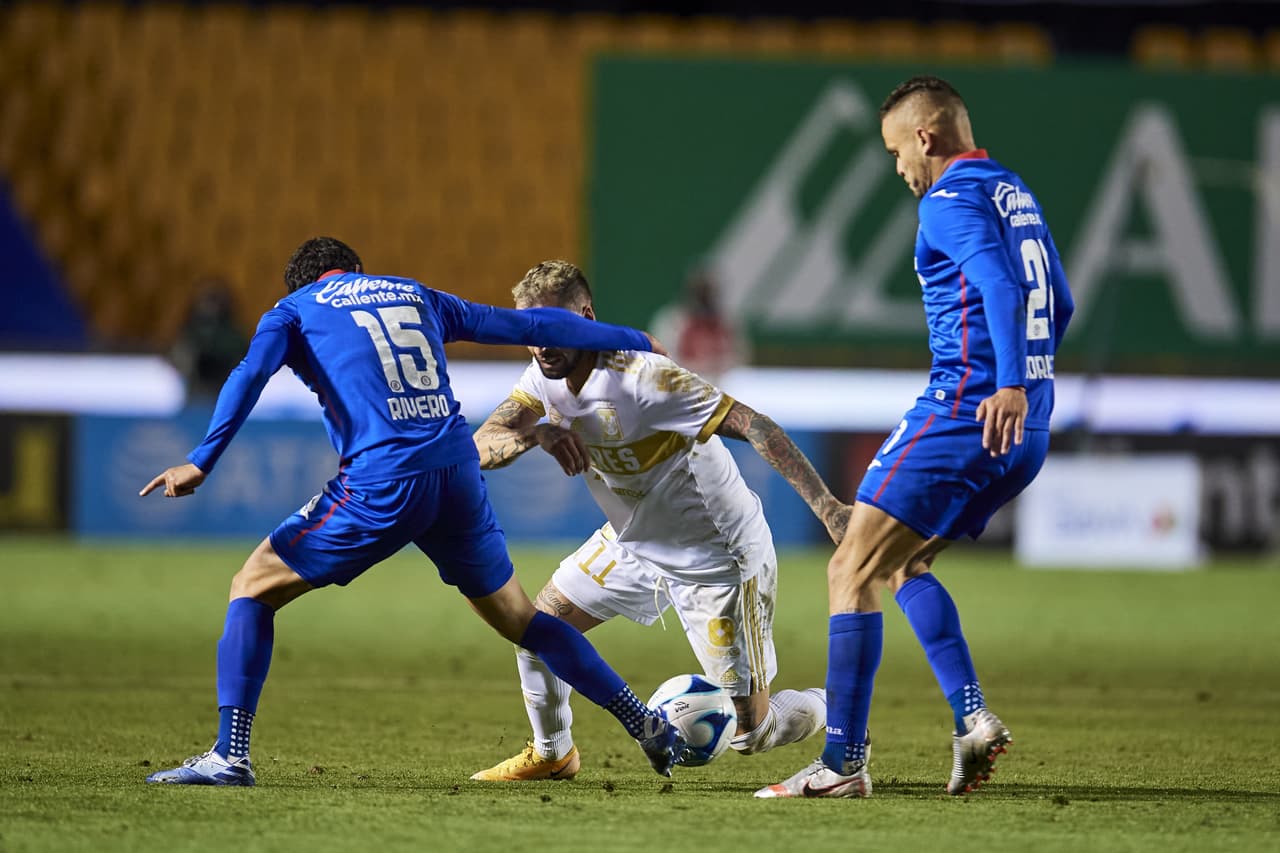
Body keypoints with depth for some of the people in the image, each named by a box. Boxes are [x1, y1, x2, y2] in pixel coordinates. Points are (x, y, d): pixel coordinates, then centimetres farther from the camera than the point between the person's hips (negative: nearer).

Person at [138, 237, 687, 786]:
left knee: (252, 587, 7)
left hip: (380, 483, -5)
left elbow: (250, 375, -6)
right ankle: (649, 728, 22)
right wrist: (635, 343, 40)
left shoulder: (295, 309, 14)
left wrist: (201, 463, -12)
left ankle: (230, 755, -5)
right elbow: (528, 326, 29)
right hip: (458, 473, 5)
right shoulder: (416, 295, 25)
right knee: (515, 616, 22)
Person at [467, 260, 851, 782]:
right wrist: (534, 434, -35)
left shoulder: (641, 377, -31)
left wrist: (824, 503, -41)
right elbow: (480, 448, -13)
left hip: (716, 558, -7)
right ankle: (552, 755, 30)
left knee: (752, 733, -7)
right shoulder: (546, 377, -7)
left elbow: (750, 425, -33)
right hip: (633, 543, 7)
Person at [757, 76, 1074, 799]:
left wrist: (1009, 387, -36)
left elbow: (1000, 284, -25)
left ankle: (844, 761, -10)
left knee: (853, 571, -5)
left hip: (967, 414, -9)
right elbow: (1060, 304, 27)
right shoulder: (1018, 196, 19)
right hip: (1026, 436, 9)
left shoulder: (951, 199, -9)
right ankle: (972, 717, 6)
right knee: (903, 564, 22)